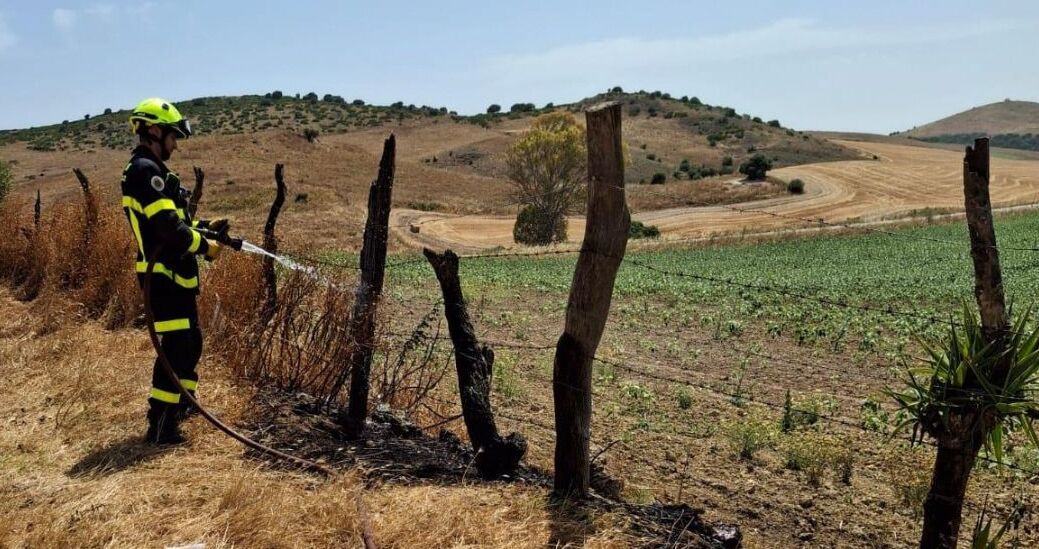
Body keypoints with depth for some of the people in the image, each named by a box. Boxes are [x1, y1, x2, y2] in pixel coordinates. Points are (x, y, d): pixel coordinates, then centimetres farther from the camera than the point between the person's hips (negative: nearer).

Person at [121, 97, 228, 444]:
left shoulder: (148, 171, 18)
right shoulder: (147, 171, -16)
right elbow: (168, 226, -24)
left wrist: (205, 227, 10)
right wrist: (204, 246, -12)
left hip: (172, 276, 11)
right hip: (165, 276, -11)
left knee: (190, 342, 21)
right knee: (176, 347, -9)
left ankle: (179, 403, 36)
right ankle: (160, 427, -4)